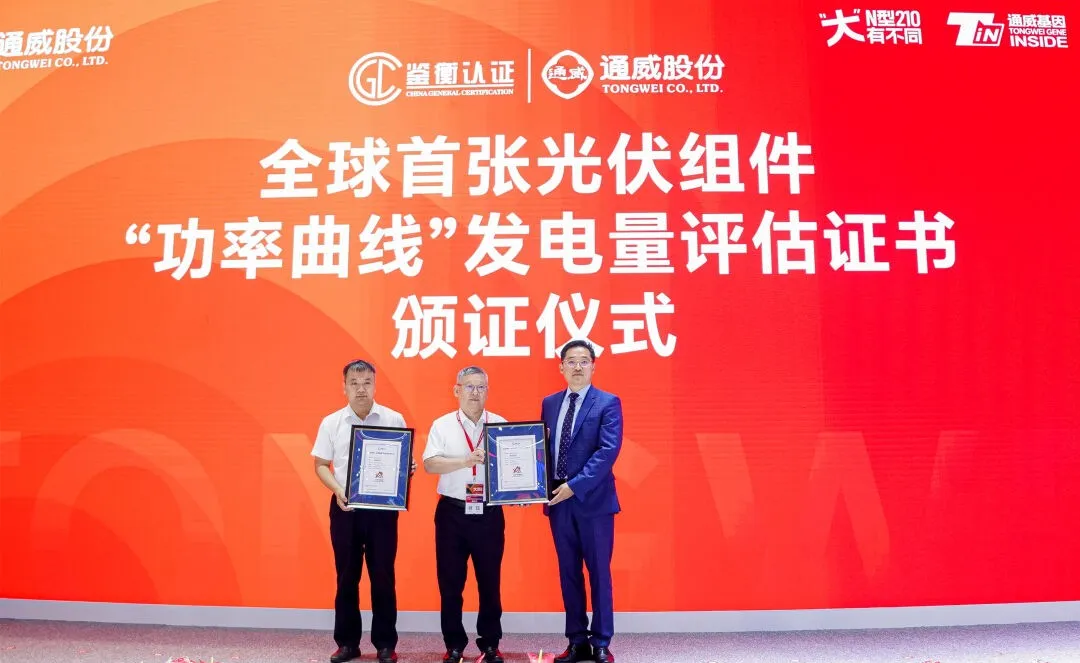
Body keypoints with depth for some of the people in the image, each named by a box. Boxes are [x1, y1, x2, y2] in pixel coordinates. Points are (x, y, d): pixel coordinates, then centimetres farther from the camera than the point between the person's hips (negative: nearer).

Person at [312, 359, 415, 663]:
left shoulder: (394, 420, 1)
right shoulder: (331, 422, 3)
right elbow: (321, 465, 6)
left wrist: (408, 471, -15)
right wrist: (338, 490, -11)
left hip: (383, 507, -1)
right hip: (345, 507, 1)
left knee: (382, 576, 4)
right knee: (346, 576, 9)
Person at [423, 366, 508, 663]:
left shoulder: (501, 425, 5)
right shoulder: (442, 425, 2)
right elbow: (429, 464, -10)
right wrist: (466, 460, -22)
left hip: (490, 514, 1)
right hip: (452, 512, 0)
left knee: (490, 582, 8)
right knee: (450, 582, 7)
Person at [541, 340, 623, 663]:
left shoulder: (608, 403, -4)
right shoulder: (550, 403, 11)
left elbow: (609, 450, -14)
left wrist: (575, 485, -20)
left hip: (593, 500, -4)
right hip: (557, 500, 5)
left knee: (599, 572, 4)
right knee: (568, 572, 10)